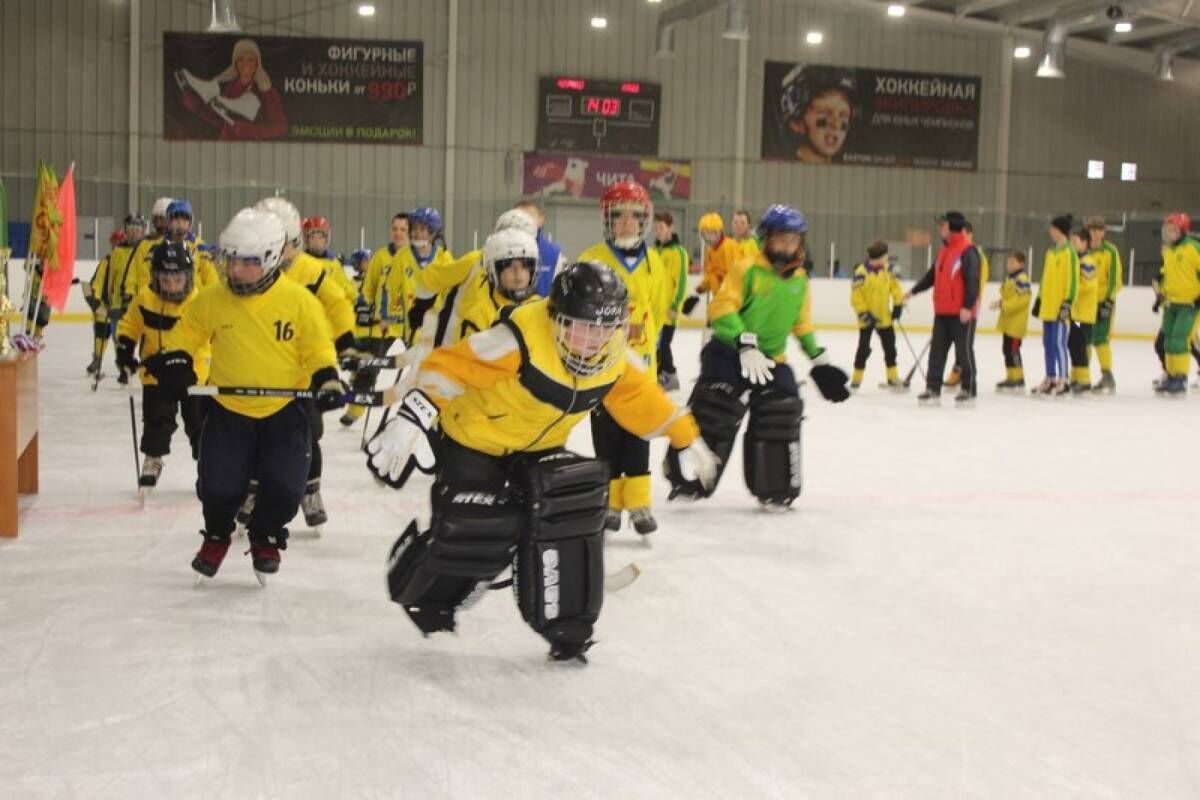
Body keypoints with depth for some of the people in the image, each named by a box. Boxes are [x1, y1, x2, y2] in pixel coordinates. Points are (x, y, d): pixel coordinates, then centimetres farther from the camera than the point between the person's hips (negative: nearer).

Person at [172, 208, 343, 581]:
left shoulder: (299, 300, -11)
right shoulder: (211, 299, -6)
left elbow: (318, 350, -2)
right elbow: (188, 331, 12)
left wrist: (328, 380, -18)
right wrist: (176, 360, -5)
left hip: (285, 411, -1)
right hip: (227, 410, 1)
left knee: (284, 488, -6)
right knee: (218, 486, -4)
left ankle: (266, 538, 26)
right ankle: (216, 536, 29)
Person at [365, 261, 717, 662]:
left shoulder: (615, 356, -13)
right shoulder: (522, 339, -35)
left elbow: (640, 398, 5)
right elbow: (448, 366, -34)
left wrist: (685, 440, 7)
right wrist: (410, 420, -44)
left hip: (540, 448, 6)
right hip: (474, 439, -5)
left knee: (569, 518, -12)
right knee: (471, 533, -11)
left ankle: (565, 627, 6)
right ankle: (419, 591, 24)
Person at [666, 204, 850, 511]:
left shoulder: (801, 282, 9)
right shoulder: (747, 269, -9)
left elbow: (802, 325, 21)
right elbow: (722, 308, -17)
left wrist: (819, 361, 18)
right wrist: (746, 345, -26)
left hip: (772, 359, 5)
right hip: (729, 353, -5)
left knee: (782, 418, -2)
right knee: (711, 416, -9)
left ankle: (776, 489, 13)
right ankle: (687, 480, 3)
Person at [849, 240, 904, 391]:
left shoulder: (887, 268, -5)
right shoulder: (861, 273, -22)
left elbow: (894, 285, 7)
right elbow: (856, 296, -19)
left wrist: (898, 304, 2)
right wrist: (864, 314, -21)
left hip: (884, 317, 6)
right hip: (867, 318, -6)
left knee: (890, 346, 11)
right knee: (864, 348, 0)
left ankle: (893, 379, 23)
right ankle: (856, 379, 11)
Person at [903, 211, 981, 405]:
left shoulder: (967, 250, -13)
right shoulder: (944, 250, 14)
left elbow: (973, 280, -19)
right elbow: (932, 275, 24)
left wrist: (967, 306, -24)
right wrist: (914, 291, 28)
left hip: (961, 314, -8)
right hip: (942, 311, 8)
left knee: (963, 351, 1)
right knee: (937, 350, 6)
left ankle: (968, 389, 11)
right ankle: (933, 388, 9)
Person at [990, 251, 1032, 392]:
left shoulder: (1021, 278, -15)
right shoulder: (1010, 278, 15)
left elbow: (1022, 299, -23)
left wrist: (1003, 304, -24)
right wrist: (1000, 303, 5)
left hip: (1016, 322, -10)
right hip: (1007, 322, 10)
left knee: (1013, 350, -10)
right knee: (1007, 349, 14)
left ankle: (1018, 380, -5)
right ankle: (1010, 378, 22)